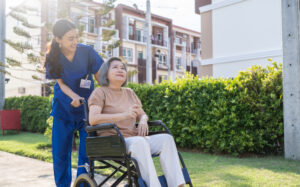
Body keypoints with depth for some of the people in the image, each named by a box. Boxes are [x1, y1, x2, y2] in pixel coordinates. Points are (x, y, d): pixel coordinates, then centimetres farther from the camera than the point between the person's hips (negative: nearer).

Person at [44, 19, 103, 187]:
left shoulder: (86, 52, -12)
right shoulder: (53, 58, -8)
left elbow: (100, 77, -4)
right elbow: (61, 83, -5)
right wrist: (74, 96, -25)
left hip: (87, 108, -1)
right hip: (63, 109, 2)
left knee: (86, 154, -2)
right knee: (60, 154, 7)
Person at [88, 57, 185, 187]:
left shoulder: (130, 93, 20)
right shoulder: (100, 92, 2)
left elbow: (142, 114, 23)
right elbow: (93, 119, -13)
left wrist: (143, 121, -4)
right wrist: (125, 115, -23)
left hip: (135, 139, 6)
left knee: (166, 138, -21)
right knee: (139, 142, -37)